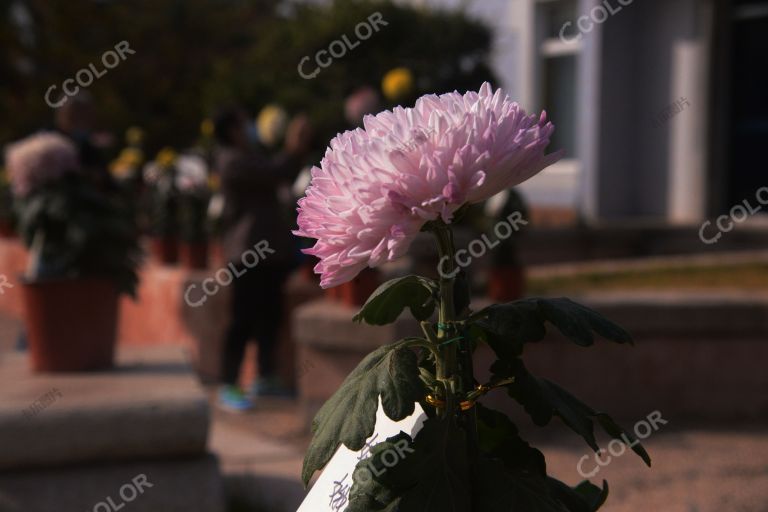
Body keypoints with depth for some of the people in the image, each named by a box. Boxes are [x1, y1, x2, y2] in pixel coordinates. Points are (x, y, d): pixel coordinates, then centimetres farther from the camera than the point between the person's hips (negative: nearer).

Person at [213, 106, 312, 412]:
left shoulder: (250, 156, 18)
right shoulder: (233, 161, -15)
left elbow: (281, 176, 20)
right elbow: (275, 174, -20)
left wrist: (296, 149, 12)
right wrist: (294, 148, -8)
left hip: (268, 249, 11)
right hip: (248, 250, -11)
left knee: (270, 314, 16)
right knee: (243, 319, -9)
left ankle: (266, 378, 26)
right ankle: (228, 387, -6)